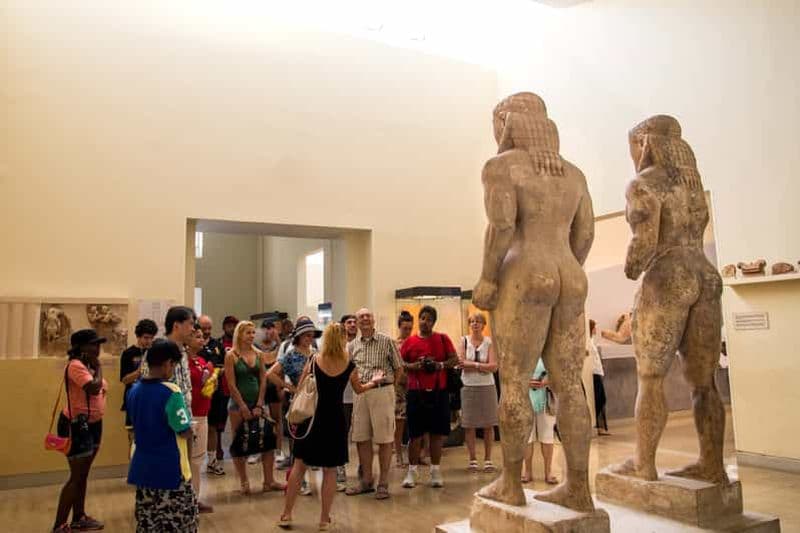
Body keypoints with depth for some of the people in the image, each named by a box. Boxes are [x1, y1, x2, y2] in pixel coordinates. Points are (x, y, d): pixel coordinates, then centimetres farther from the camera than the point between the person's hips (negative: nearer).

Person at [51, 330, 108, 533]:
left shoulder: (89, 366, 10)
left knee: (83, 474, 17)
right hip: (77, 425, -9)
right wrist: (98, 367, -18)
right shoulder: (76, 365, -19)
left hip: (93, 424, 9)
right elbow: (94, 388, -29)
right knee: (76, 477, -5)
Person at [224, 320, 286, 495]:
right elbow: (231, 384, -10)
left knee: (268, 440, 2)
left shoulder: (259, 354, 6)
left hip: (257, 403, 4)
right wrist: (243, 407, -13)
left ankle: (269, 481, 11)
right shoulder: (231, 355, -6)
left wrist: (259, 405, -4)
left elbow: (263, 381, 4)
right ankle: (244, 483, 16)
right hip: (238, 404, -4)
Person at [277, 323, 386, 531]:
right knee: (330, 470, 8)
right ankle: (325, 519, 15)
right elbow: (358, 389, 13)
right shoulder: (349, 365, -4)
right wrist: (374, 382, 31)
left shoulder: (314, 360, -5)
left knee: (299, 465, 12)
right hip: (334, 418, -1)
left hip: (311, 416, 1)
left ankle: (286, 515, 17)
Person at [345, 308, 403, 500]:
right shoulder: (352, 345, 8)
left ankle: (383, 484, 12)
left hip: (382, 392, -4)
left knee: (384, 439, 1)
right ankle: (366, 481, 24)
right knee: (361, 438, 10)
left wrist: (386, 384, 2)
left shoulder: (386, 341, -2)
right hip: (360, 394, 4)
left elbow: (399, 369, 3)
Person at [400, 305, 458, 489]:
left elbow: (455, 359, 4)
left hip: (438, 393, 1)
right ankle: (412, 471, 15)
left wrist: (440, 365, -14)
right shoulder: (409, 341, 3)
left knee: (437, 434, 6)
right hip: (416, 393, -1)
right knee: (415, 434, 4)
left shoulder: (443, 339, 4)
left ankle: (435, 471, 17)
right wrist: (415, 366, -13)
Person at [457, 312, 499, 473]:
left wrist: (472, 364, -12)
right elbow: (460, 363, -10)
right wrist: (483, 366, -12)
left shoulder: (489, 342, 3)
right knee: (469, 425, 2)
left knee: (489, 425, 4)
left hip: (487, 387, 0)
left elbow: (494, 366, -9)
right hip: (468, 387, 0)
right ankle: (472, 460, 13)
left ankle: (488, 459, 14)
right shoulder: (463, 341, 4)